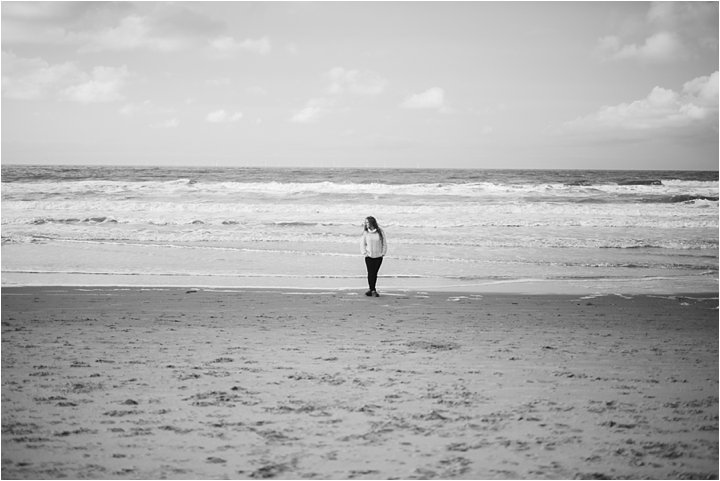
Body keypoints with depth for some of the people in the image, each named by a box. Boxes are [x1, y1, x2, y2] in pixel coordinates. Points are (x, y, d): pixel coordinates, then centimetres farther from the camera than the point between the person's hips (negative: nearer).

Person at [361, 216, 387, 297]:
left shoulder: (380, 232, -3)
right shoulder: (365, 233, 0)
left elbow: (384, 244, 4)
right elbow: (363, 244, 8)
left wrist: (383, 253, -2)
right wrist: (364, 253, -2)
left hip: (378, 256, 0)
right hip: (369, 257, 0)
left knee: (375, 273, 4)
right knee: (370, 273, -5)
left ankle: (371, 289, 14)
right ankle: (373, 290, 0)